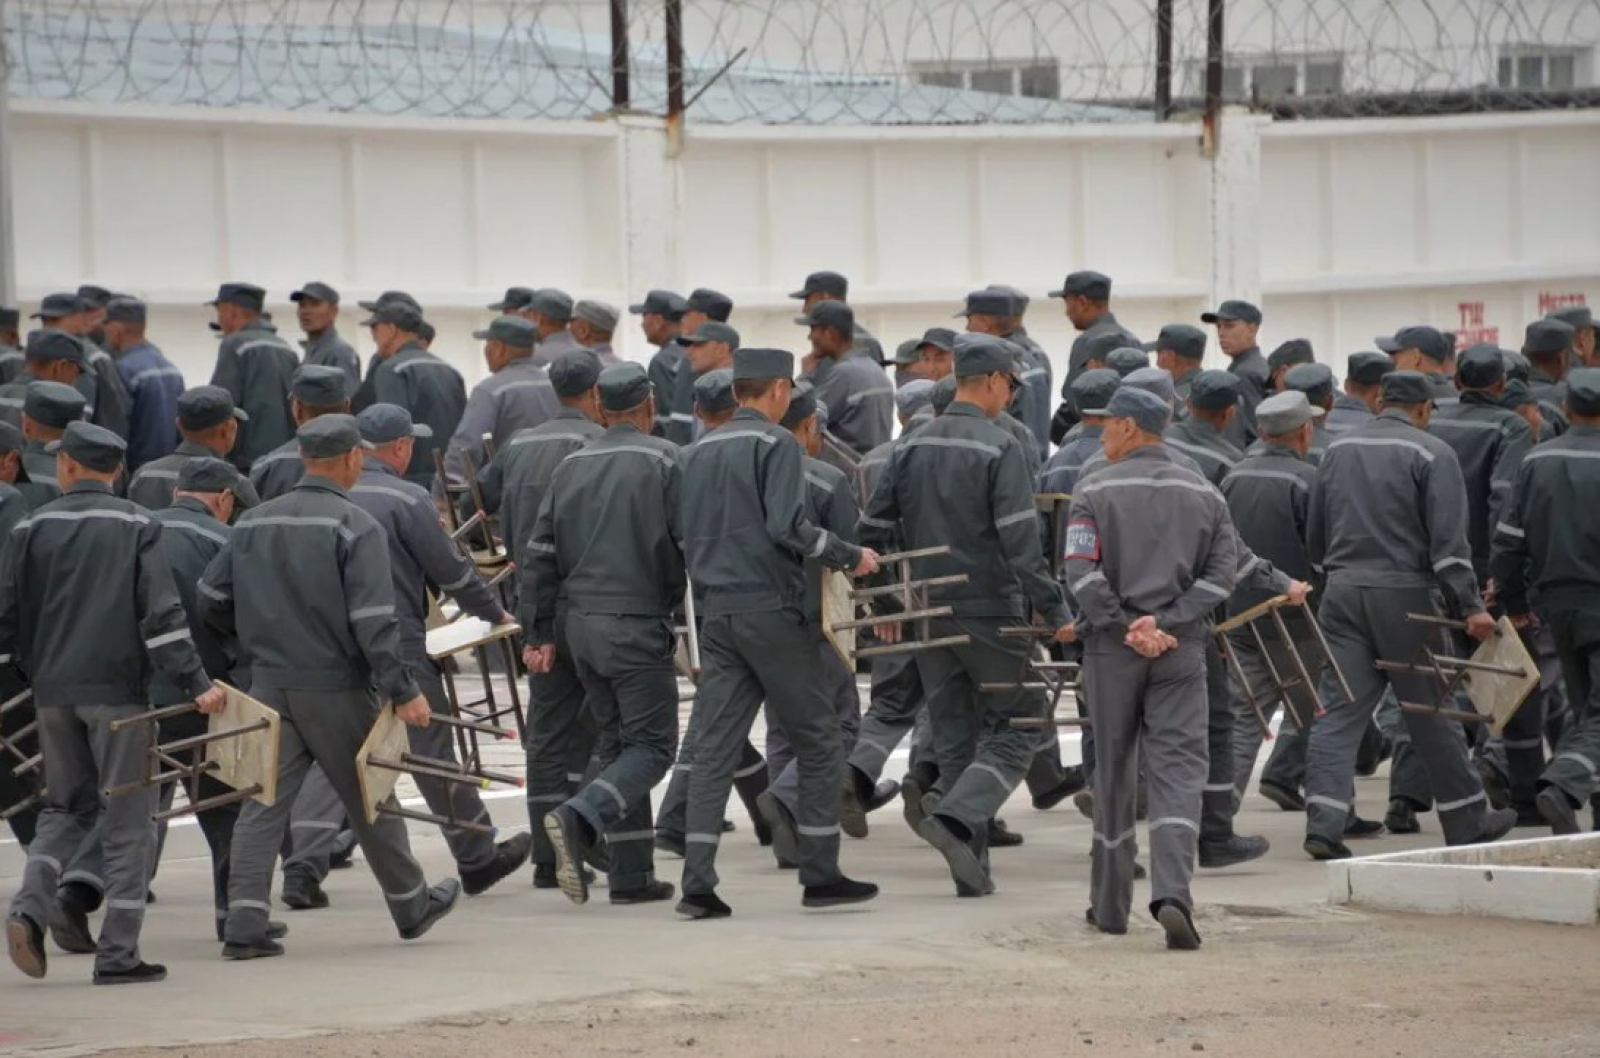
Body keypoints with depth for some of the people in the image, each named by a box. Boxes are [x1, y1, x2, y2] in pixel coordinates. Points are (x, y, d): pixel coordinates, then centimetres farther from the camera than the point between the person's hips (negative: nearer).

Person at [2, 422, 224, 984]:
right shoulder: (136, 526, -2)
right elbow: (162, 611, -11)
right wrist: (195, 683, -10)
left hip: (53, 691, 3)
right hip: (116, 690, -3)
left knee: (65, 807, 18)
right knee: (127, 822, 2)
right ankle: (118, 953, -1)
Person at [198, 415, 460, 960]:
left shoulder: (254, 523, 7)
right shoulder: (355, 526, -11)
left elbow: (211, 599, 12)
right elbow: (373, 620, -18)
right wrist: (403, 692, -15)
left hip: (269, 684, 4)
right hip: (336, 687, -4)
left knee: (264, 802, 2)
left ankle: (244, 925, -8)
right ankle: (412, 906, 27)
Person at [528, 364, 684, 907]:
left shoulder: (572, 467, 10)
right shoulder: (665, 461, -7)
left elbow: (540, 556, 10)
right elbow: (691, 545, -12)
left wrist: (539, 633, 15)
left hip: (582, 623, 6)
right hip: (638, 624, -6)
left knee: (617, 742, 13)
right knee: (651, 745, -1)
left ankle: (632, 875, 10)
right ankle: (577, 819, -25)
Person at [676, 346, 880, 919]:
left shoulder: (703, 449, 14)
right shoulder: (776, 443, -8)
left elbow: (689, 537, 17)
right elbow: (787, 526, -18)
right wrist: (850, 556, -7)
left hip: (718, 613, 7)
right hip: (771, 610, -6)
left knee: (715, 747, 3)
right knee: (817, 743, 5)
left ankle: (697, 884, -5)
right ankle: (820, 875, 7)